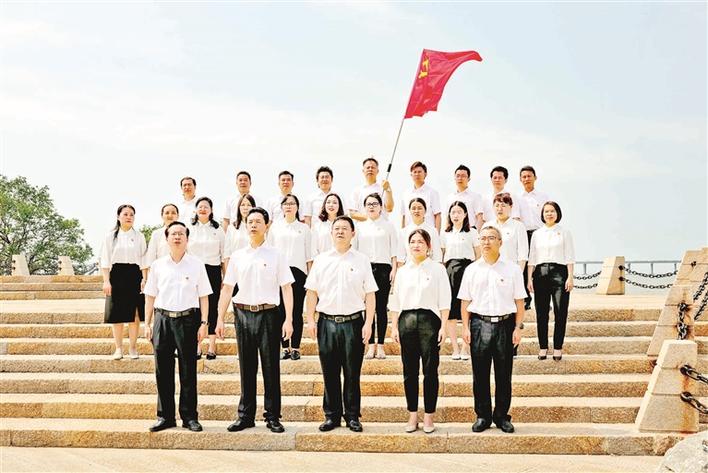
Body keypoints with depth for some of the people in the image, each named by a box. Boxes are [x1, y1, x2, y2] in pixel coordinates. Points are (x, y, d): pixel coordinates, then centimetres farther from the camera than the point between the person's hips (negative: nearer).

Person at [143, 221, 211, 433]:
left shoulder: (196, 264, 4)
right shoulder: (158, 265, 8)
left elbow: (204, 296, 4)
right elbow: (150, 296, 12)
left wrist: (204, 323, -3)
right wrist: (147, 323, 6)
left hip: (188, 319, -2)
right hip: (162, 319, 2)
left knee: (188, 371, 2)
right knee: (162, 370, 4)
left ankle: (189, 417, 10)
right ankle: (165, 416, 14)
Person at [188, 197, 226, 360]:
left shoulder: (218, 230, 8)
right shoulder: (189, 229, 8)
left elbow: (224, 255, 7)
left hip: (213, 271, 0)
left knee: (212, 308, 1)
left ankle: (212, 347, 7)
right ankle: (197, 346, 9)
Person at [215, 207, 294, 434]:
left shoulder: (276, 255, 3)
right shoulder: (237, 256, 9)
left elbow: (286, 288, -1)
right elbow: (227, 288, 10)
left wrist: (288, 319, -9)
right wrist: (220, 319, 4)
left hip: (268, 314, -2)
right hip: (243, 313, 2)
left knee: (270, 367, 2)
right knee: (246, 367, 8)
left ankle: (272, 417, 9)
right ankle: (245, 415, 17)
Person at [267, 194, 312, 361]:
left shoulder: (304, 228, 10)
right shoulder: (275, 226, 11)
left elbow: (308, 254, 10)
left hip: (298, 271, -1)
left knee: (297, 311, -1)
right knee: (282, 311, 0)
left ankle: (295, 348, 4)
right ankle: (285, 348, 7)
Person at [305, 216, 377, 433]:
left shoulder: (362, 260, 4)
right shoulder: (321, 260, 8)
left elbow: (370, 294, 2)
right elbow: (312, 292, 9)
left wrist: (368, 323, -5)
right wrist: (310, 319, 2)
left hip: (353, 322, -1)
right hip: (327, 322, 1)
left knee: (352, 373, 4)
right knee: (330, 372, 5)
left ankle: (352, 416, 13)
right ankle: (332, 415, 15)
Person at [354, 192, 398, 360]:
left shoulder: (388, 226, 9)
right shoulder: (360, 227, 12)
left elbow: (394, 250, 6)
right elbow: (355, 249, 11)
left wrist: (394, 269, -3)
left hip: (383, 268, -1)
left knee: (382, 307, -1)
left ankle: (380, 345, 3)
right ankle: (371, 345, 4)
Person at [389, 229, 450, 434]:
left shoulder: (437, 270, 3)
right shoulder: (402, 271, 13)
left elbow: (444, 301, 0)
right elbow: (395, 301, 13)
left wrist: (443, 326, -6)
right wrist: (394, 326, 7)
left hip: (429, 319, -3)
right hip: (406, 320, 3)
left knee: (430, 370, -1)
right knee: (409, 371, 5)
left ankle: (429, 416, 7)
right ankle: (412, 415, 14)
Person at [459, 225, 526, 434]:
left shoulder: (512, 269, 6)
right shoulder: (472, 270, 8)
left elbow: (519, 301, 5)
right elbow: (465, 302, 8)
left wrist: (518, 327, -2)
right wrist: (466, 328, 1)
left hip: (505, 324, 0)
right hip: (479, 324, 1)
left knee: (503, 374, 5)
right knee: (480, 374, 3)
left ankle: (502, 416, 16)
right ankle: (482, 416, 14)